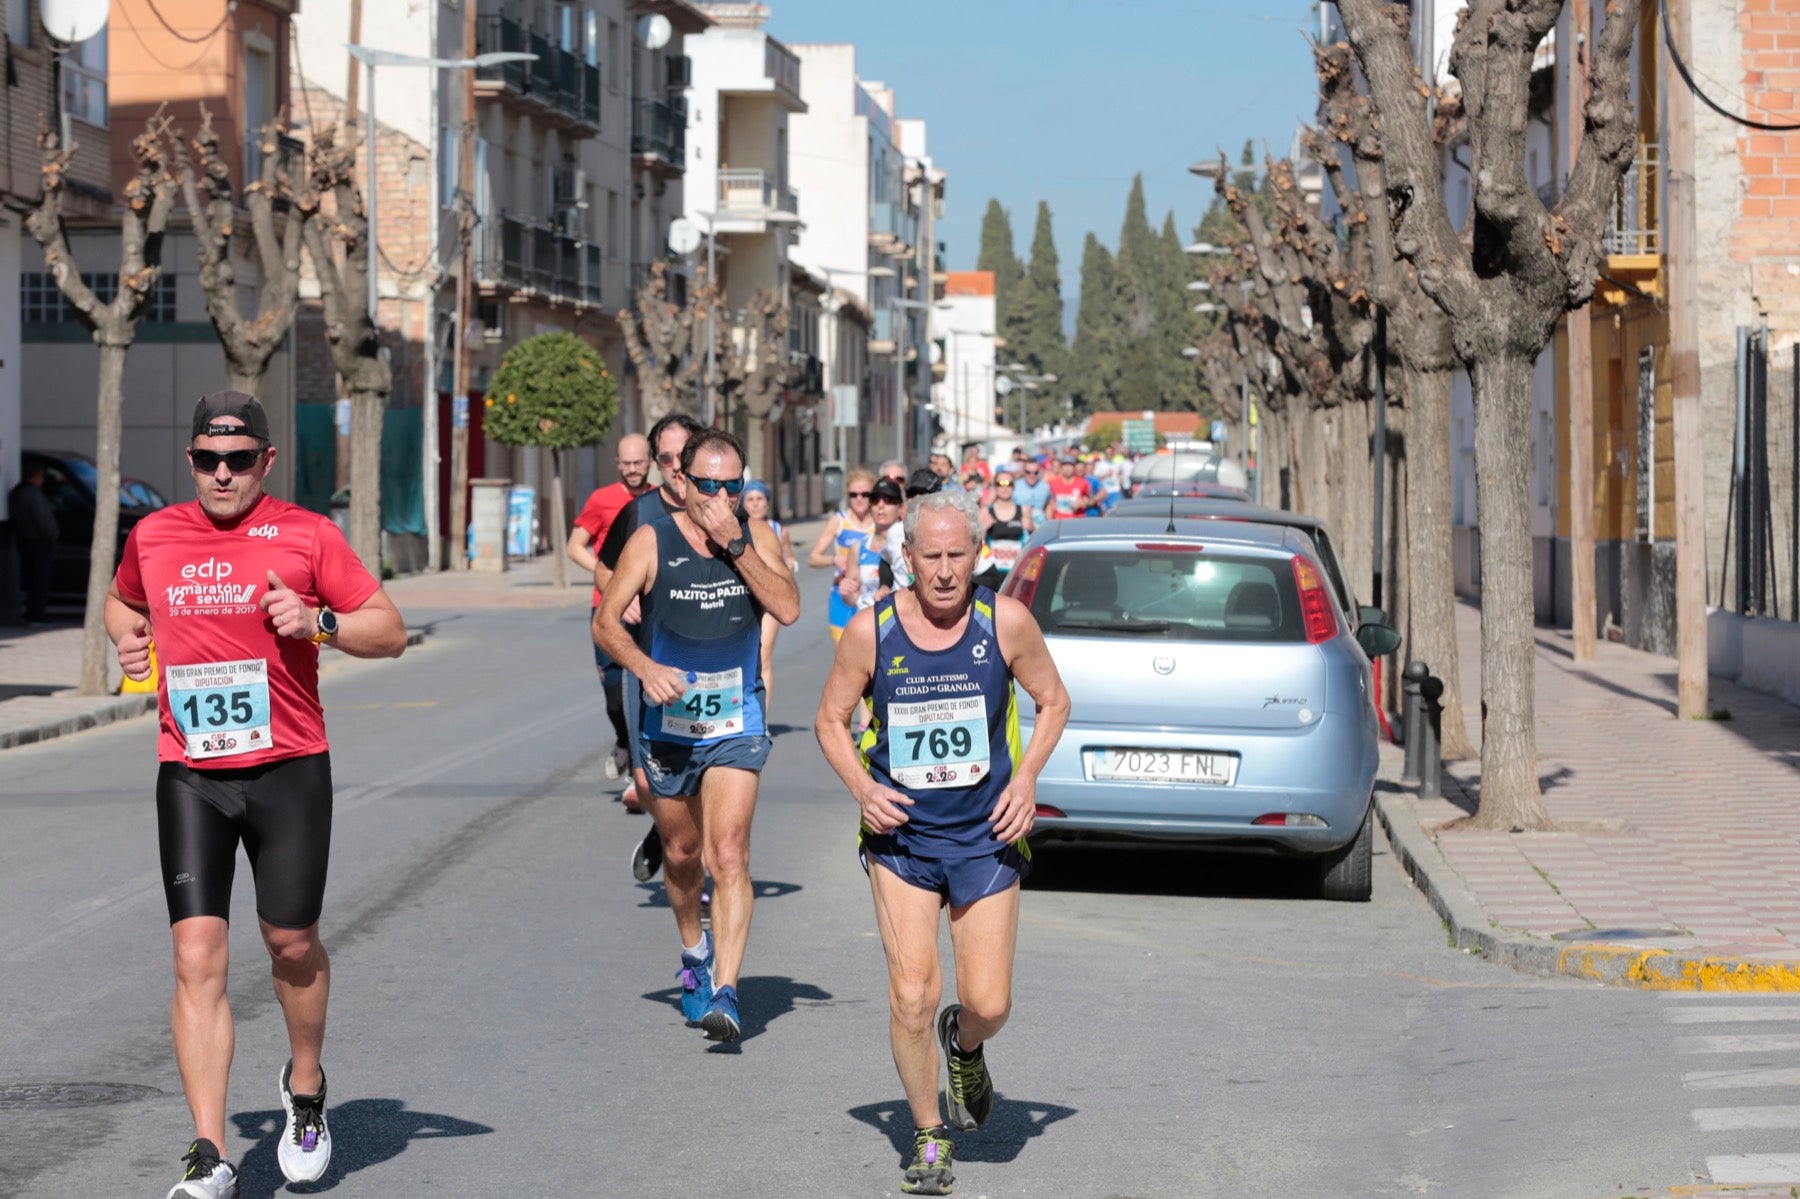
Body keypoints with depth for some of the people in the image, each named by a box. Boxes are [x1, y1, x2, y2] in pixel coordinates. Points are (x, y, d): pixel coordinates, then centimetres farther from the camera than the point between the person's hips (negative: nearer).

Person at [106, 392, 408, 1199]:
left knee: (292, 942, 5)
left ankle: (305, 1087, 34)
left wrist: (317, 622, -17)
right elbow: (121, 601, 31)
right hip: (190, 773, 2)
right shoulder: (153, 536, 9)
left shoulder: (306, 535, -1)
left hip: (288, 768, -2)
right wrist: (128, 637, 9)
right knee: (196, 955, -8)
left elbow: (390, 631, 0)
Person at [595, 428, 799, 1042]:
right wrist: (646, 667, -28)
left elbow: (788, 608, -16)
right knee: (680, 855, 16)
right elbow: (605, 621, -11)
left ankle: (724, 991, -18)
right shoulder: (652, 542, -6)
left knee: (728, 855, -15)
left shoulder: (757, 537, -2)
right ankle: (695, 953, 43)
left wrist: (735, 546, -21)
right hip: (667, 723, 1)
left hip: (736, 726, -1)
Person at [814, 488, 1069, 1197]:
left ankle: (965, 1046, 36)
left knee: (989, 1004, -3)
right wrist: (861, 787, -12)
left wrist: (1026, 776, -9)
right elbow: (830, 720, 5)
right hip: (901, 835, 0)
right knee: (911, 994, -11)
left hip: (986, 838, 0)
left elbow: (1053, 701, 7)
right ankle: (928, 1139, 10)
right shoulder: (871, 630, -8)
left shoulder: (1005, 621, -8)